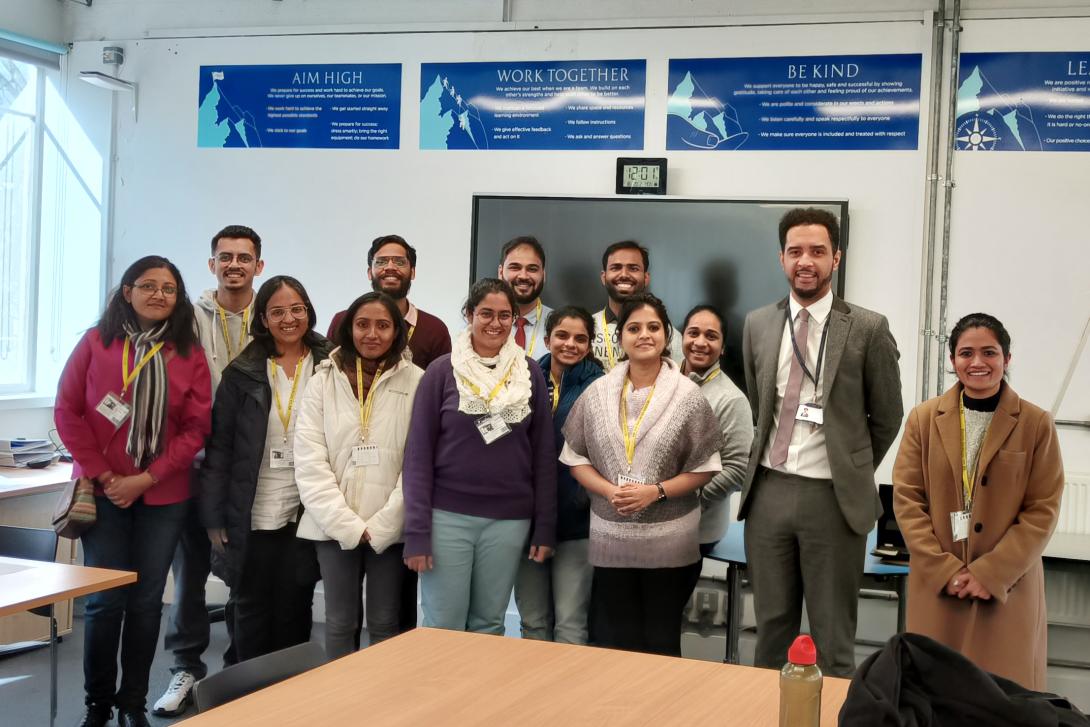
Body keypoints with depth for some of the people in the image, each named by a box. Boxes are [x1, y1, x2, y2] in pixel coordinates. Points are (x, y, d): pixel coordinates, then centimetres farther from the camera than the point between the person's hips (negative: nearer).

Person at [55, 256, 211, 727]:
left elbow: (196, 427, -2)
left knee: (147, 600, 5)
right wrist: (103, 475, -8)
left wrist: (147, 478, -11)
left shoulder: (190, 354, 3)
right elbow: (68, 412, -1)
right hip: (103, 491, -1)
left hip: (164, 495, 1)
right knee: (106, 599, -2)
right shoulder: (96, 342, 0)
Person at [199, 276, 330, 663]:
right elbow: (219, 447, 0)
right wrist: (214, 517, -5)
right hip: (252, 517, 0)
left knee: (294, 614, 9)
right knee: (252, 613, 10)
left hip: (306, 515, 0)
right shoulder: (242, 374, 0)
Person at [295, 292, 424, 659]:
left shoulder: (415, 382, -3)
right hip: (335, 526, 1)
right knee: (340, 623, 9)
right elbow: (309, 462, -3)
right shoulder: (323, 382, 2)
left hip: (390, 529, -1)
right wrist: (348, 524, -10)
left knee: (385, 624, 7)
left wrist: (381, 525, -11)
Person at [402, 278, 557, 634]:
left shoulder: (530, 373, 5)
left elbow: (544, 453, 6)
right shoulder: (442, 371, -1)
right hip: (448, 516, -1)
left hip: (509, 520, 2)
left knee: (489, 625, 9)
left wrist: (545, 526, 1)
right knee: (443, 629, 1)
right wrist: (416, 531, -8)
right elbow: (418, 453, -3)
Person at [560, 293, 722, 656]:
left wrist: (656, 491, -16)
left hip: (669, 541, -2)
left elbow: (704, 467, -2)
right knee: (615, 641, 9)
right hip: (611, 537, 2)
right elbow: (575, 456, 5)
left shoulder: (687, 396, -4)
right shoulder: (597, 393, 3)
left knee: (661, 643, 9)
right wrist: (609, 490, -12)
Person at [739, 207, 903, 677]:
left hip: (832, 496, -3)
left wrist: (854, 473, 10)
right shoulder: (758, 325, 6)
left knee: (833, 638, 5)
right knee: (771, 628, 14)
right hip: (769, 491, 4)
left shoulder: (868, 329, -5)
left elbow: (886, 417, 4)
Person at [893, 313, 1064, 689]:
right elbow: (906, 499, 1)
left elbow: (1043, 511, -4)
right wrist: (945, 569, -9)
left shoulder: (1036, 424, -2)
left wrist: (991, 574, -12)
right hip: (936, 584, 1)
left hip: (1008, 587, -1)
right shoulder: (923, 419, 3)